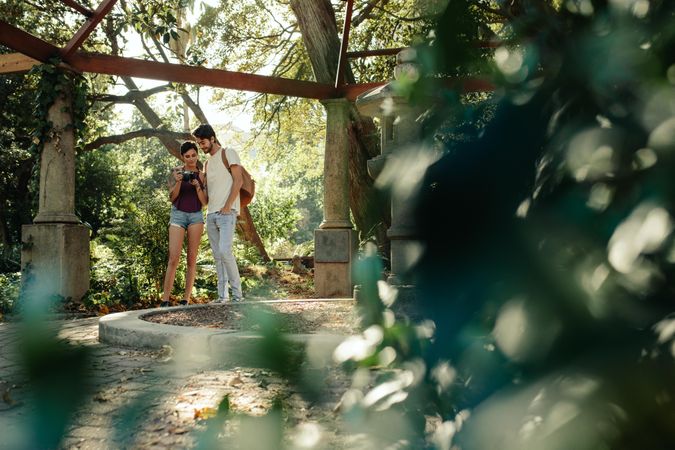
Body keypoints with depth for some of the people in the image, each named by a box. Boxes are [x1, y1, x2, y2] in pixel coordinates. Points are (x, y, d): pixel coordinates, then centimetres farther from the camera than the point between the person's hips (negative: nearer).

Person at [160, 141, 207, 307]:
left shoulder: (202, 176, 7)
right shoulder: (176, 172, 3)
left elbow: (205, 202, 2)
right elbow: (172, 197, -3)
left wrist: (198, 187, -14)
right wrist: (178, 182, -19)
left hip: (196, 216, 2)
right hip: (178, 215, -2)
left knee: (192, 258, 0)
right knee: (173, 258, -11)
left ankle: (186, 299, 4)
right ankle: (165, 300, -9)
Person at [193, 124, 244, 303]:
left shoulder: (228, 154, 1)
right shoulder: (208, 162, 22)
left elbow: (238, 181, -9)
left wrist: (227, 206, -15)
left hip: (226, 212, -8)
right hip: (210, 214, 8)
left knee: (225, 251, -18)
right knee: (217, 255, 4)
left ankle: (237, 293, -11)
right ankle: (222, 295, 6)